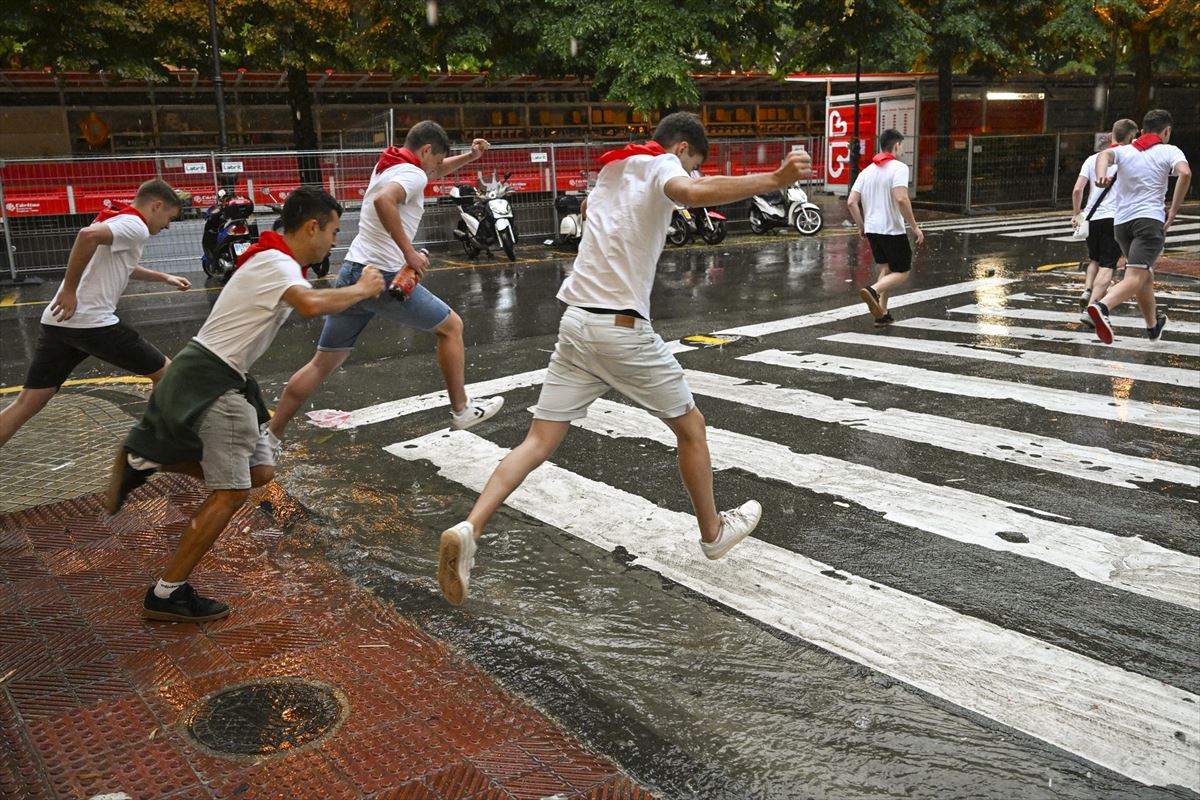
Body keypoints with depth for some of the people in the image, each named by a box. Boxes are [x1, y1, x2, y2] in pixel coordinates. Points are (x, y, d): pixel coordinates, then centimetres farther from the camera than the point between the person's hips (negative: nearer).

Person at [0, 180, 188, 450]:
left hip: (59, 321, 9)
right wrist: (69, 290, -22)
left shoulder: (116, 222, 23)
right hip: (92, 323, -9)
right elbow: (88, 235, -27)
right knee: (165, 373, 8)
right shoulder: (135, 226, -7)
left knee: (25, 405, 7)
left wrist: (164, 277, 42)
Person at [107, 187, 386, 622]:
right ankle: (167, 595, 5)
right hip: (208, 380, -10)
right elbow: (312, 305, -38)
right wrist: (361, 289, -21)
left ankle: (143, 461, 16)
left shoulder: (275, 262, 13)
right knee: (231, 491, -6)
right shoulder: (276, 263, -19)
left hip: (218, 378, 10)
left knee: (259, 470, 11)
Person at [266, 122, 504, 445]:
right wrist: (409, 252, -28)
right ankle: (461, 410, 19)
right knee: (451, 326, 12)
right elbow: (383, 200, -30)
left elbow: (436, 170, 36)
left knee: (323, 363, 12)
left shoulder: (387, 165, 19)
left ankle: (269, 436, 12)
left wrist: (470, 156, 22)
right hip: (384, 276, -8)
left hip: (351, 272, 8)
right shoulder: (413, 174, -9)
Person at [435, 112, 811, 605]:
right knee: (691, 426, 14)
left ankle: (468, 529, -13)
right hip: (622, 328, -6)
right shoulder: (661, 166, -2)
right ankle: (713, 532, 29)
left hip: (576, 320, 6)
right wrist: (773, 180, -34)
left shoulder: (612, 169, 20)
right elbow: (689, 193, -28)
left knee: (539, 441, 4)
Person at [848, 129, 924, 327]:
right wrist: (915, 226, -16)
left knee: (886, 269, 19)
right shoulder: (899, 167, -10)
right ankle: (872, 290, -21)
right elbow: (901, 199, -23)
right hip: (893, 230, -6)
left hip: (871, 229, 6)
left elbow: (851, 202, 4)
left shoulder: (867, 170, 9)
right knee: (902, 273, 5)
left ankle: (882, 314, 12)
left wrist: (861, 227, 15)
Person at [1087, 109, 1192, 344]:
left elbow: (1105, 155, -9)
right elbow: (1185, 173, -14)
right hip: (1150, 219, -5)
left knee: (1145, 274, 23)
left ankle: (1153, 325, 39)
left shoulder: (1124, 150, 15)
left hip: (1121, 222, 6)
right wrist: (1173, 212, -9)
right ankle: (1102, 306, -46)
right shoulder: (1169, 151, 5)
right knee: (1135, 278, -18)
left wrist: (1101, 176, -29)